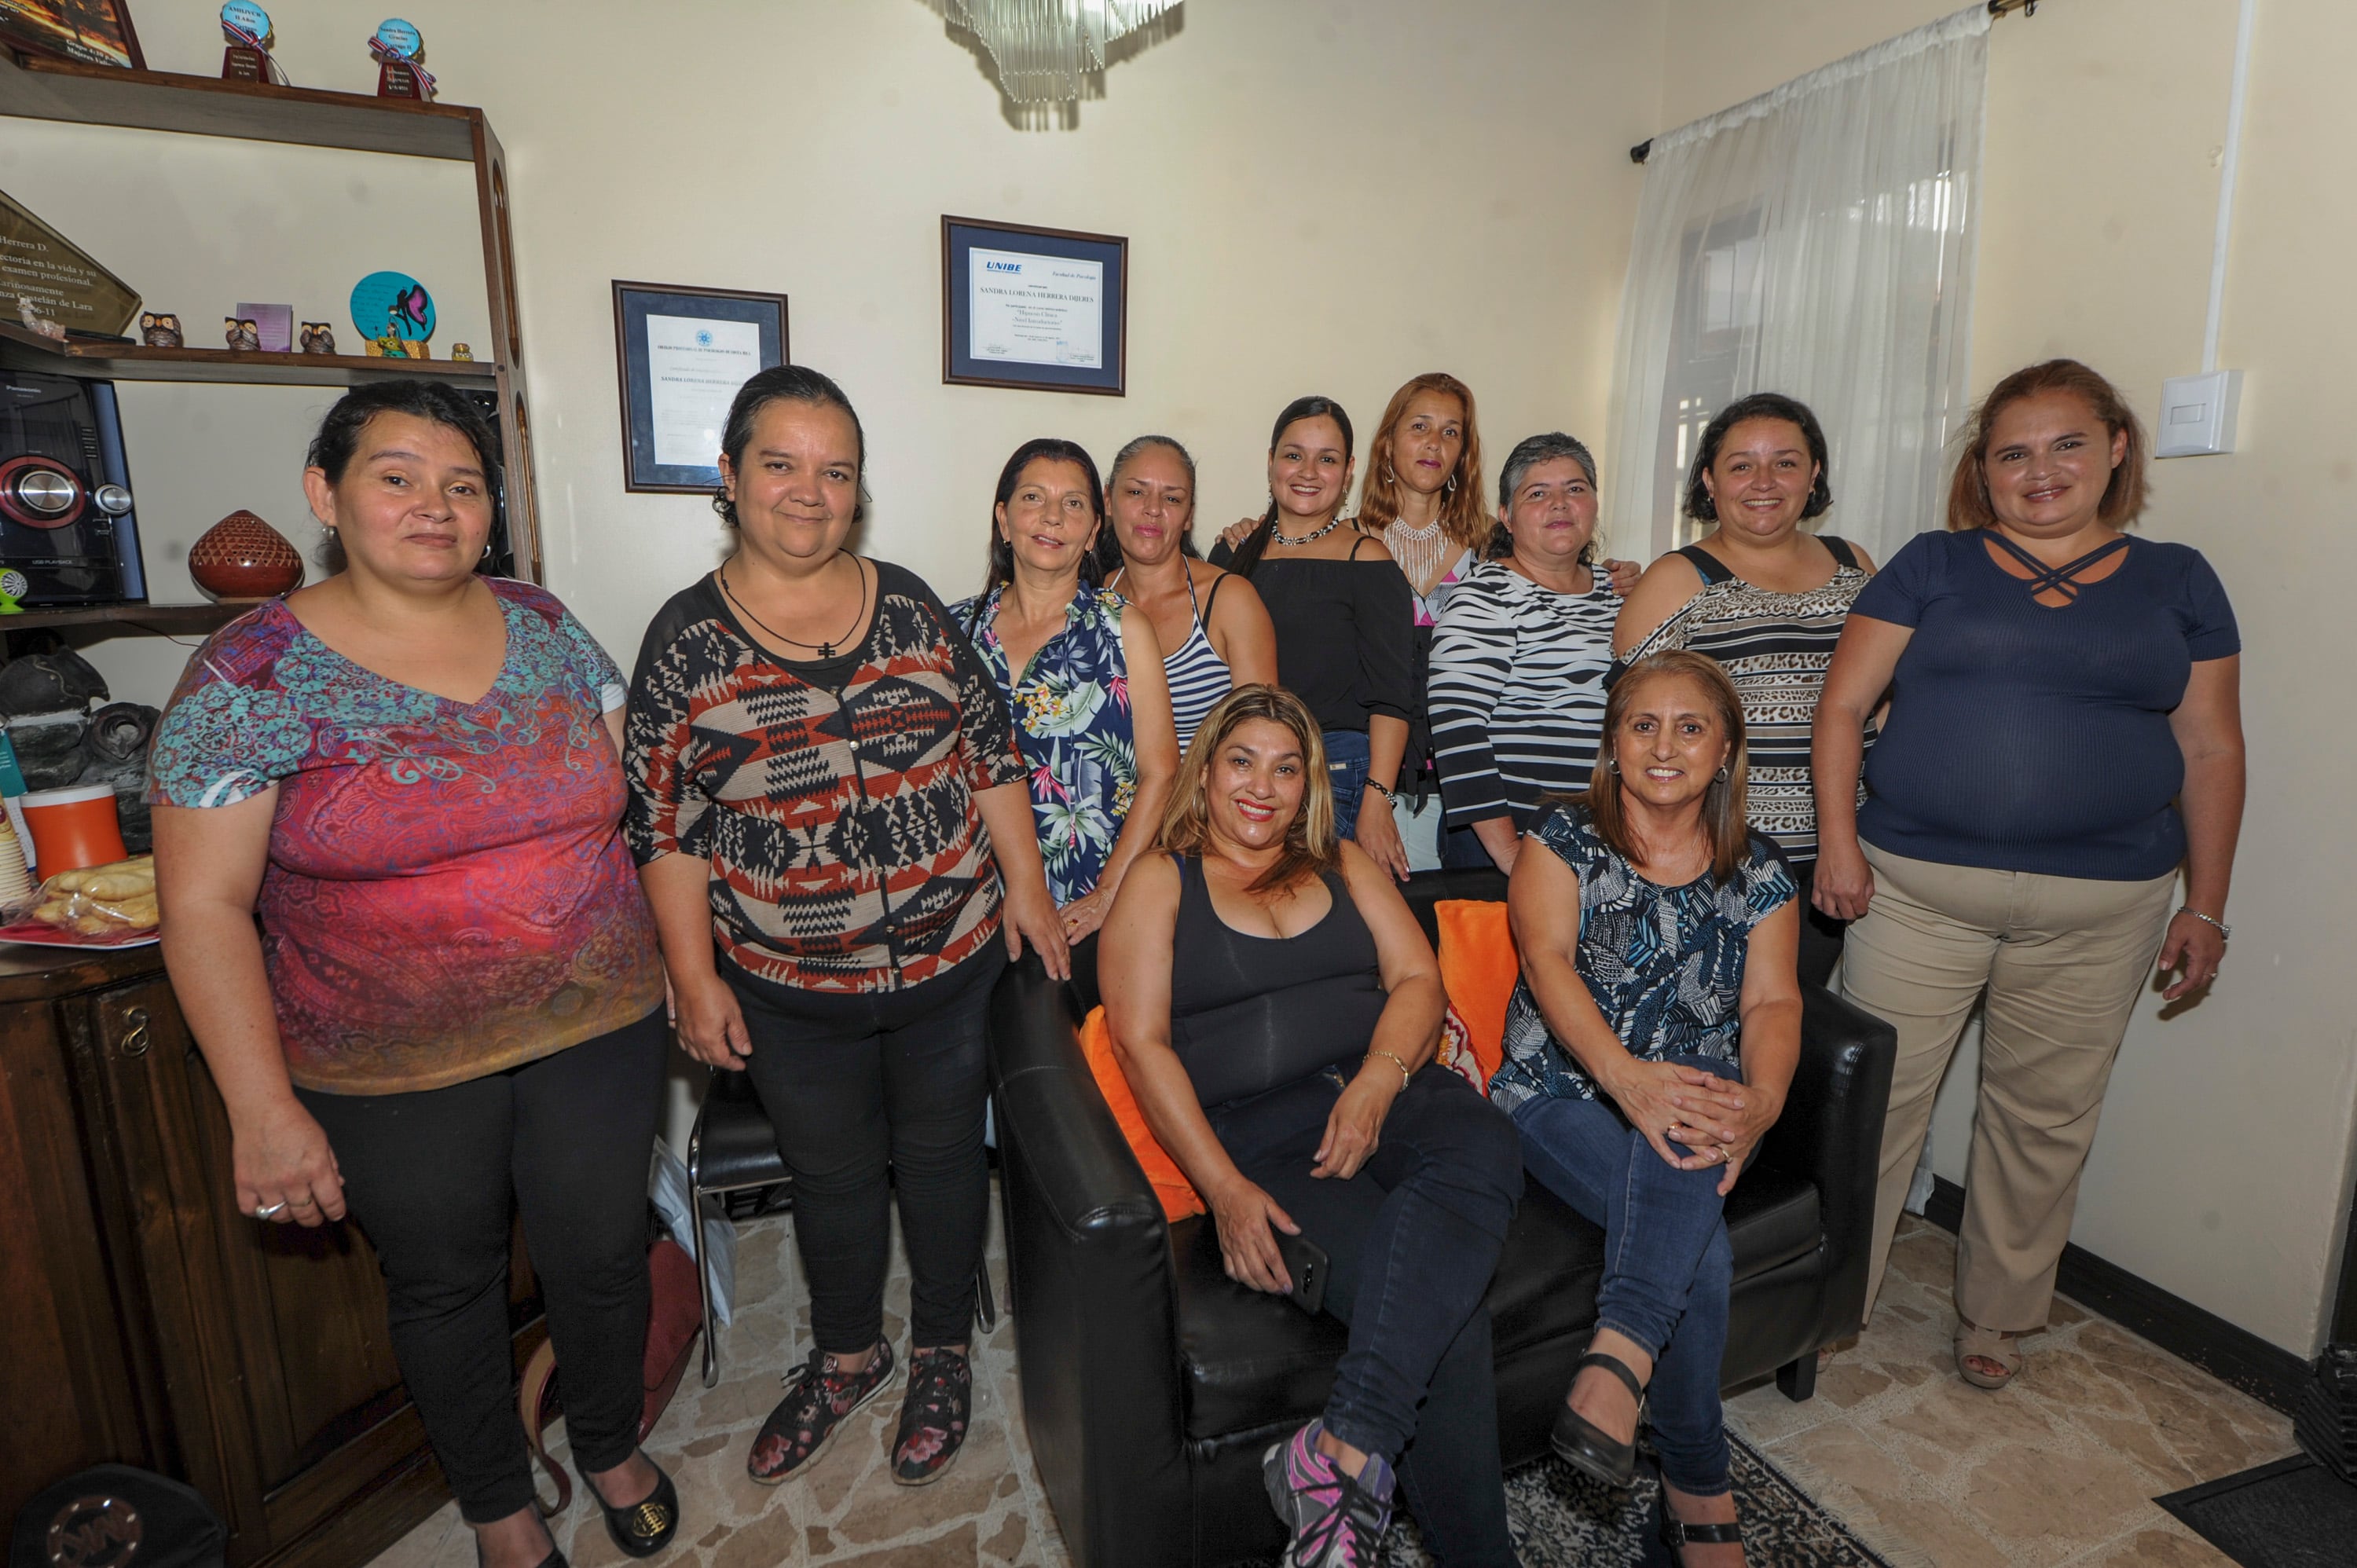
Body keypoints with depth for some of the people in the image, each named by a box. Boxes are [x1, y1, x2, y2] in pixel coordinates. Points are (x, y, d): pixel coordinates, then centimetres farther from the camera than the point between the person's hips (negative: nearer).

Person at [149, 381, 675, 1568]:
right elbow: (204, 907, -10)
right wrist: (262, 1110, -13)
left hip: (595, 1028, 3)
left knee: (601, 1256, 16)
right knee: (444, 1287, 19)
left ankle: (611, 1446, 46)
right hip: (394, 1072, -2)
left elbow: (622, 791, 7)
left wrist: (675, 956, 4)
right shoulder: (250, 674, -11)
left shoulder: (543, 625, -1)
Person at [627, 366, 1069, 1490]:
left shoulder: (909, 606, -1)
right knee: (831, 1173, 18)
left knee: (940, 1153, 16)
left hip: (948, 962, 1)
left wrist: (1024, 886, 1)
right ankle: (845, 1355, 45)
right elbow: (664, 825, -3)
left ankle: (941, 1354, 41)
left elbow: (990, 751, 4)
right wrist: (695, 978, -5)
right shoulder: (686, 641, -5)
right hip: (790, 988, 0)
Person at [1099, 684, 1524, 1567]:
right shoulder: (1161, 882, 11)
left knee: (1485, 1150, -33)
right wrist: (1225, 1189, -13)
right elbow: (1140, 1041, 0)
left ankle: (1340, 1455, -31)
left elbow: (1418, 980, 10)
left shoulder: (1345, 863, 22)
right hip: (1261, 1135, -3)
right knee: (1451, 1319, -26)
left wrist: (1378, 1081, -12)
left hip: (1387, 1093, 4)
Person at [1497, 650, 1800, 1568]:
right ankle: (1699, 1493, -12)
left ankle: (1617, 1364, -36)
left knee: (1690, 1144, -34)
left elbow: (1773, 1000, -1)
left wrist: (1762, 1100, -24)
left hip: (1700, 1088, 3)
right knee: (1700, 1248, -25)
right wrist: (1627, 1074, -32)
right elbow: (1548, 962, -15)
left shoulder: (1758, 872, 10)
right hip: (1563, 1095, -2)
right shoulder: (1565, 839, -1)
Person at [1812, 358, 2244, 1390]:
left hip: (2101, 906, 2)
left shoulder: (2176, 583, 10)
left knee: (2046, 1119, 13)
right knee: (1878, 1099, 1)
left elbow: (2210, 750, 11)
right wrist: (1837, 838, -9)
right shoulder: (1932, 568, 4)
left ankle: (1997, 1316, 33)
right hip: (1917, 888, -2)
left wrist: (2205, 903, 7)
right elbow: (1843, 705, 1)